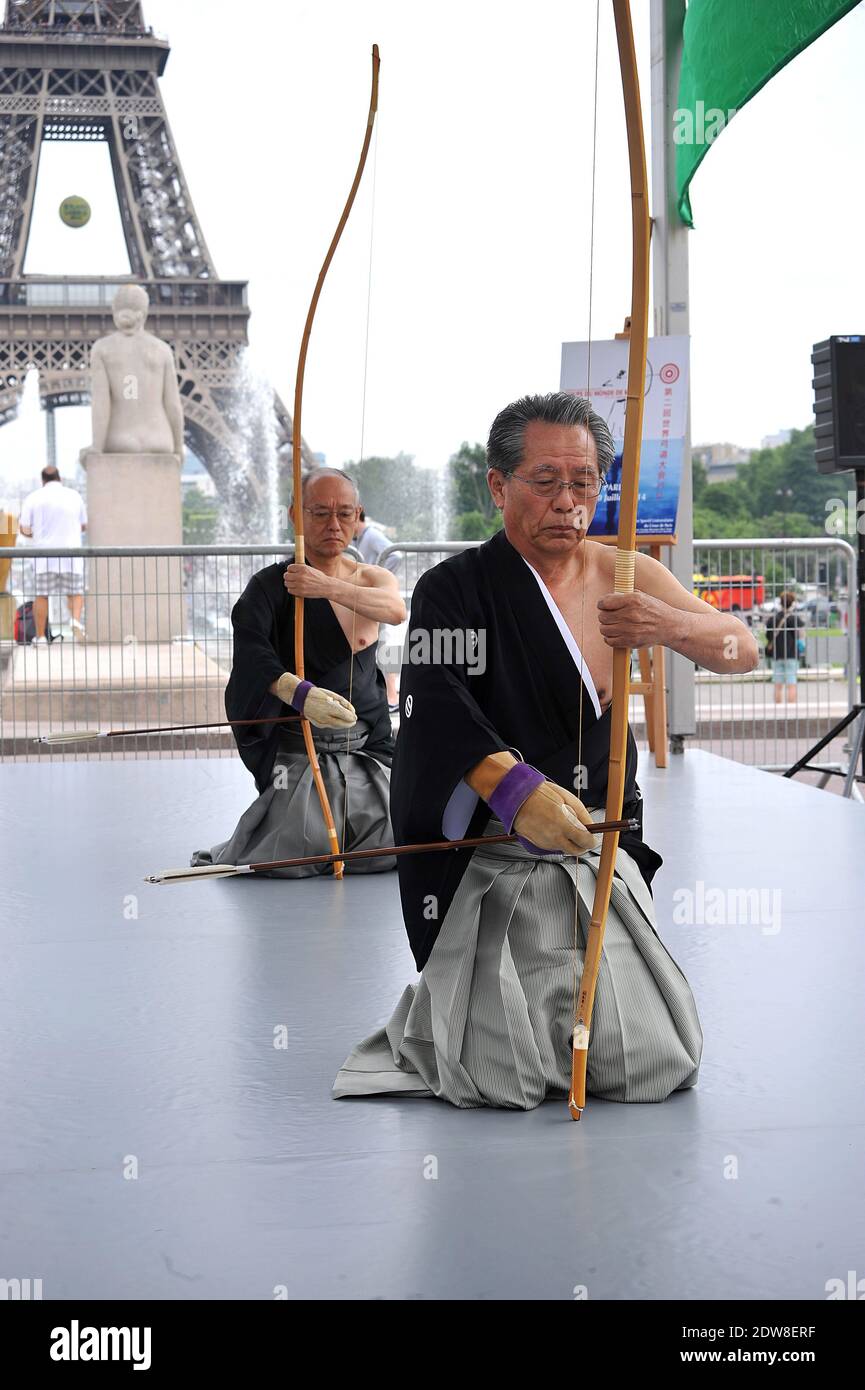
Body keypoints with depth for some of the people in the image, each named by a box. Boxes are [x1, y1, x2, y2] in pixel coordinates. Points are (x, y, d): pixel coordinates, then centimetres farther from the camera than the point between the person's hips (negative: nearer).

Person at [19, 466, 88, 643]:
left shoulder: (33, 498, 2)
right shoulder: (74, 496, 7)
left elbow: (24, 529, 1)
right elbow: (83, 525, 16)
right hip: (71, 551, 1)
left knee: (41, 596, 4)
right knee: (75, 592, 9)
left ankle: (40, 637, 4)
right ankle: (76, 620, -17)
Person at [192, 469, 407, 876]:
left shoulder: (373, 579, 7)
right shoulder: (271, 585, -6)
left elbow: (395, 609, -18)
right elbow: (251, 650, -25)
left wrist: (330, 588, -36)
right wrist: (299, 693, -46)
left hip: (366, 751, 4)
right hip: (297, 754, -4)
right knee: (291, 859, -15)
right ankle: (222, 857, 20)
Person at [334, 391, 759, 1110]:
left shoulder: (624, 576, 4)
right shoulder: (454, 589, -9)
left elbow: (745, 650, 0)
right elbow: (437, 707, -25)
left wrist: (670, 624, -23)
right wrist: (516, 789, -43)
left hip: (604, 861, 4)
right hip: (489, 872, -4)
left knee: (654, 1065, -2)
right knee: (505, 1079, -11)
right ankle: (439, 1011, 24)